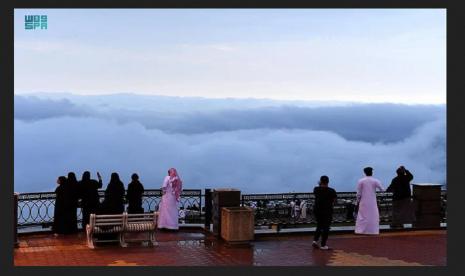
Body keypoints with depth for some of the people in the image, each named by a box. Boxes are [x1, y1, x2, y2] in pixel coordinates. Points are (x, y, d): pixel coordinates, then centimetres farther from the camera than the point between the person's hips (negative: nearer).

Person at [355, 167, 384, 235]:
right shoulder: (375, 181, -4)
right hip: (372, 202, 0)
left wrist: (358, 201, 8)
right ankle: (372, 231, 2)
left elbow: (358, 193, -2)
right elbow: (382, 189, 1)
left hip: (363, 202, 1)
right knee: (373, 216, 5)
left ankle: (360, 230, 0)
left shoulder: (361, 181, -4)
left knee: (362, 216, 4)